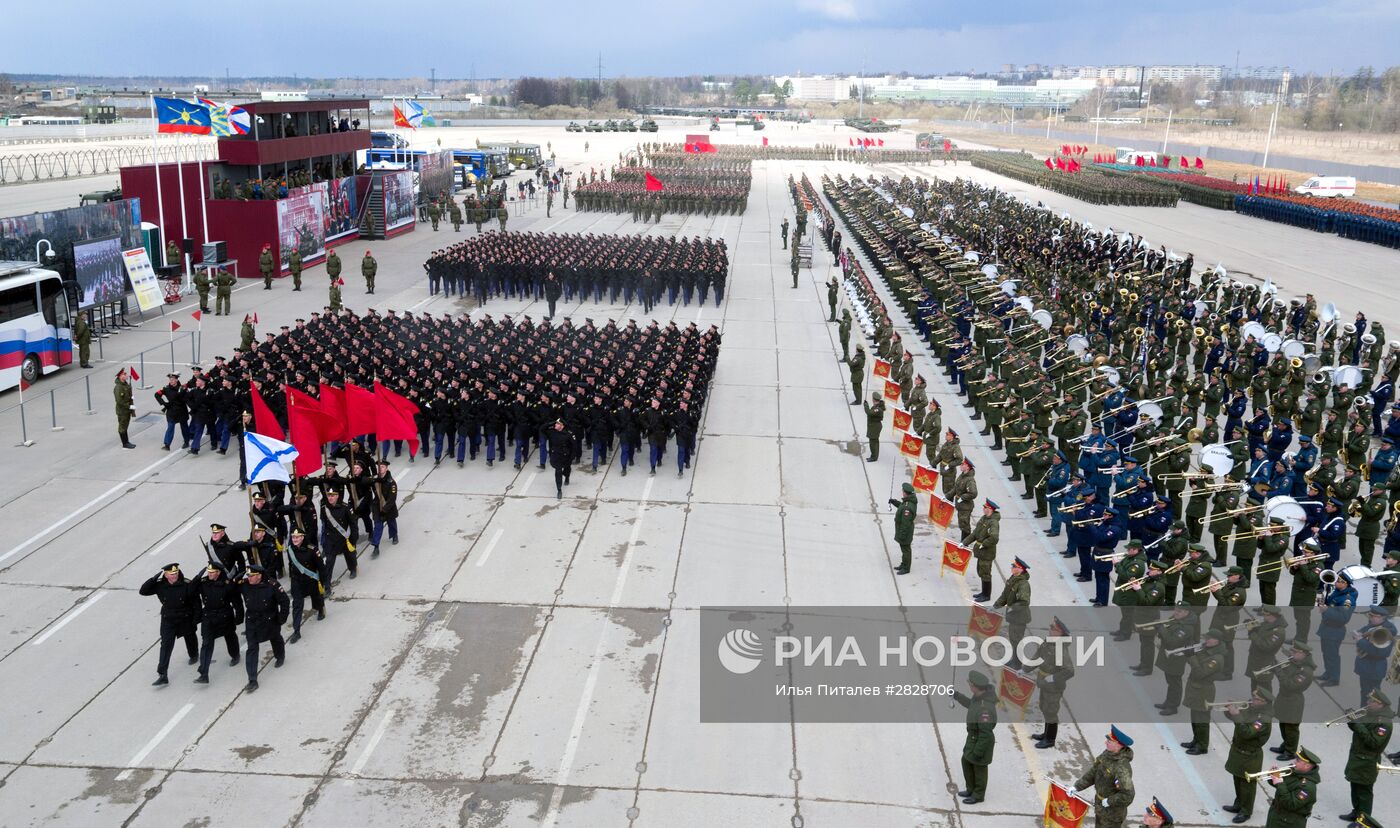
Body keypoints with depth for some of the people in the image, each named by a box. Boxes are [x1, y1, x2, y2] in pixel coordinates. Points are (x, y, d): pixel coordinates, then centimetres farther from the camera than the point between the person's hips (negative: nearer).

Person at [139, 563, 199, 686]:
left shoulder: (187, 584, -19)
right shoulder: (160, 585, -13)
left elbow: (195, 601, -12)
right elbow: (143, 591, -16)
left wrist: (196, 618, -10)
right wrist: (154, 578, -28)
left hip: (186, 618, -1)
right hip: (168, 619, 1)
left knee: (190, 638, 22)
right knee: (166, 645, -6)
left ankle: (194, 656, 54)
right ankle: (162, 675, -6)